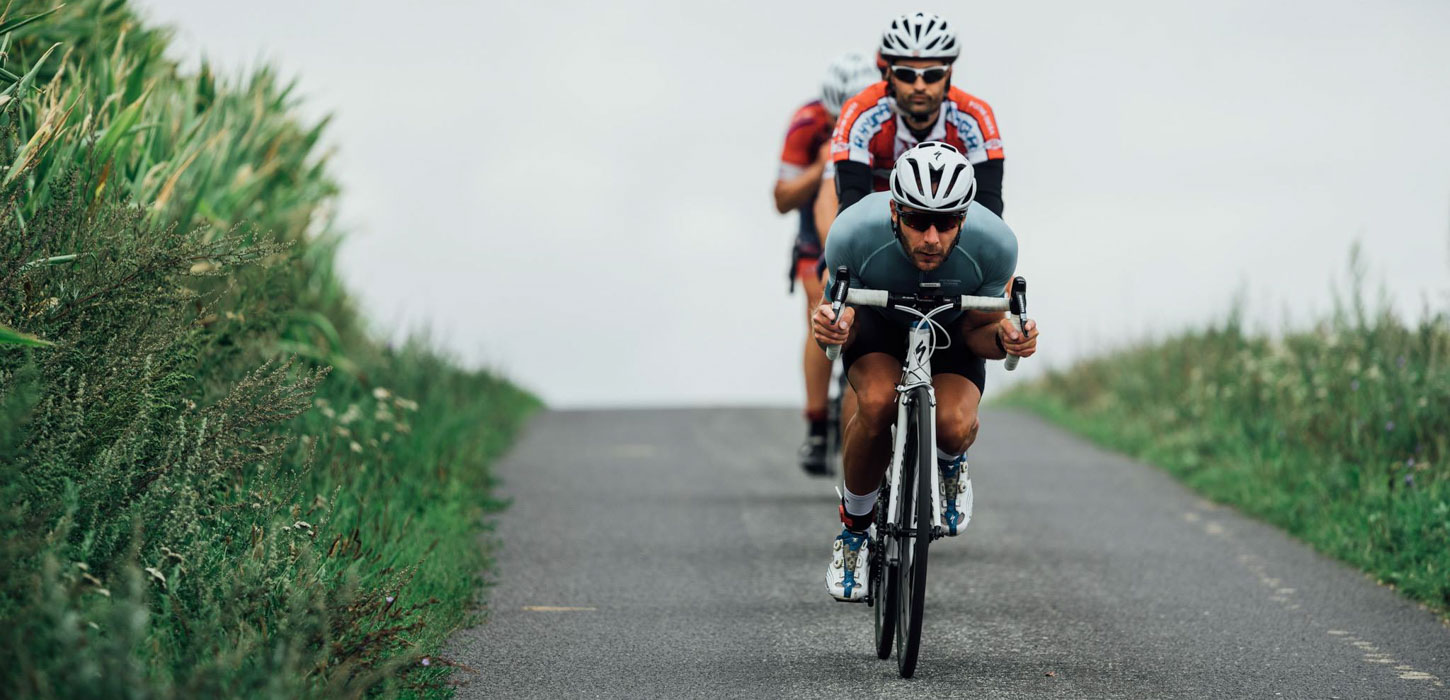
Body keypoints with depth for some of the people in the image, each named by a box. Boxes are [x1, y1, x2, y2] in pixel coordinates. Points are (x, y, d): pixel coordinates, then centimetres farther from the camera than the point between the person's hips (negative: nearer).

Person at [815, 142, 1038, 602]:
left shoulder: (994, 245, -33)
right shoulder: (852, 233, -35)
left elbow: (976, 331, -16)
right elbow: (842, 319, -18)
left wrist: (1003, 339, -38)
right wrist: (830, 328, -42)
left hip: (951, 327, 0)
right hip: (877, 322, 0)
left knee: (954, 425, -29)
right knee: (877, 403, -32)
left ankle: (948, 462, 11)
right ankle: (855, 523, -5)